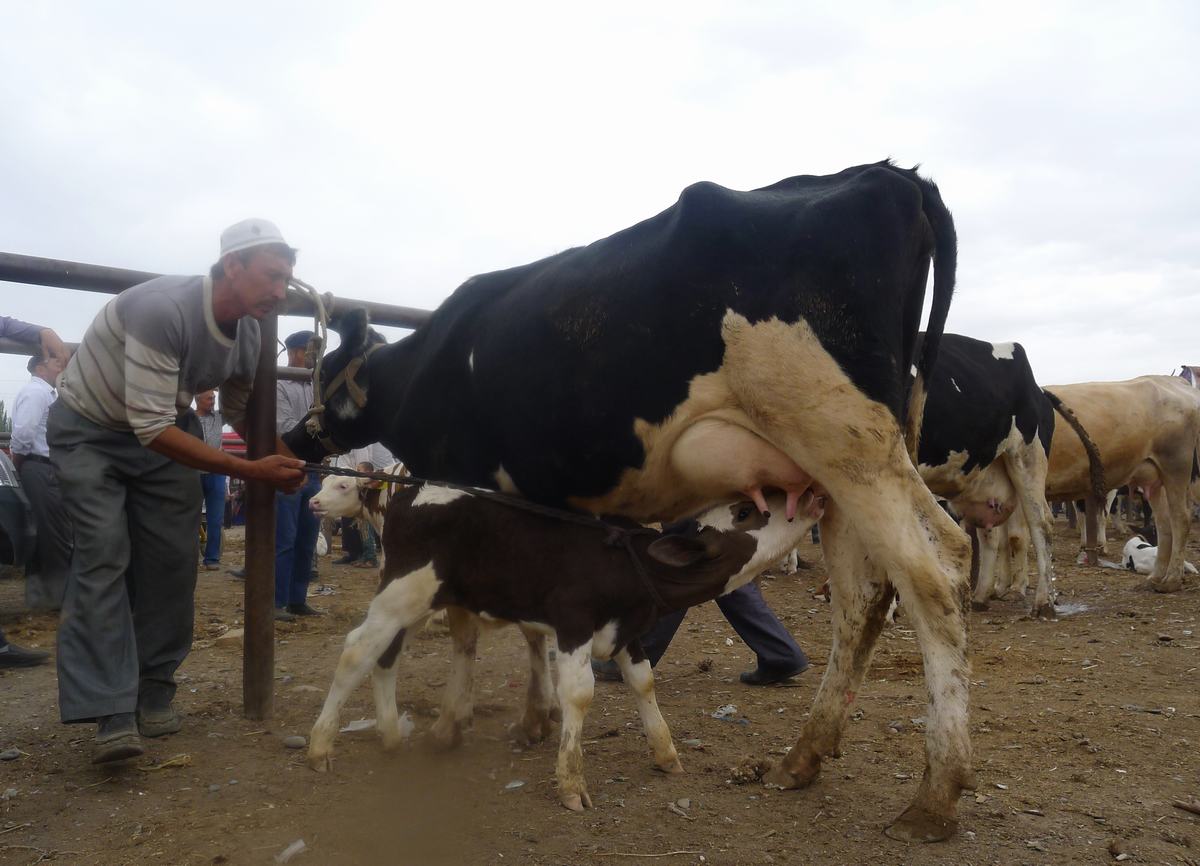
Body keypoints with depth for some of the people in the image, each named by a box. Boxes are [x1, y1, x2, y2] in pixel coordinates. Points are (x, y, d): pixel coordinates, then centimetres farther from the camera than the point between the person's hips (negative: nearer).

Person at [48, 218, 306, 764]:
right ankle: (111, 713, -16)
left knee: (172, 558, -2)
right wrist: (251, 472, -35)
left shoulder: (248, 334, -11)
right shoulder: (163, 308, -34)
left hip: (167, 428, 6)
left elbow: (241, 412, 7)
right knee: (103, 555, -16)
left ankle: (154, 692, 11)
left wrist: (286, 462, -12)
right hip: (89, 431, -6)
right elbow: (151, 428, -35)